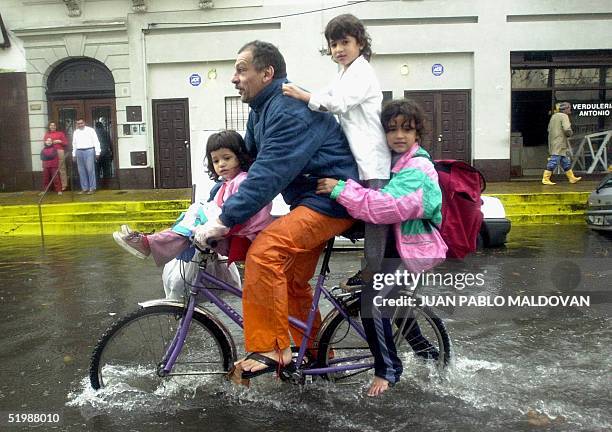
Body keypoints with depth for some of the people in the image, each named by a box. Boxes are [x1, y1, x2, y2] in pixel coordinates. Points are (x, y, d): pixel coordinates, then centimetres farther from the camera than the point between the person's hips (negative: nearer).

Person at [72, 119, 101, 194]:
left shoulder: (90, 130, 2)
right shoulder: (75, 132, 15)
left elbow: (96, 141, -2)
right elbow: (74, 144, 19)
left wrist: (97, 152, -7)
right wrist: (74, 154, 16)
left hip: (89, 150, -5)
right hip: (79, 152, 5)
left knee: (90, 170, -7)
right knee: (81, 171, 5)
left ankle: (92, 188, -3)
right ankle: (84, 188, 11)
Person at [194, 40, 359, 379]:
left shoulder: (290, 110, -20)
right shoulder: (264, 107, 12)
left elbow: (268, 174, -28)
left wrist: (224, 221, -27)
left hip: (332, 198, -10)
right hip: (312, 199, 11)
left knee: (264, 250, -26)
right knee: (292, 280, 13)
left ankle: (270, 348, -15)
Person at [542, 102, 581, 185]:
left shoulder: (554, 116, 17)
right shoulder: (564, 116, -9)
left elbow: (549, 129, 22)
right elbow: (567, 129, -22)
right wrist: (570, 133, -2)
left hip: (553, 143, 10)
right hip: (559, 144, -10)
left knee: (565, 162, 15)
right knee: (554, 161, -10)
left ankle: (572, 178, 21)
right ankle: (545, 179, -11)